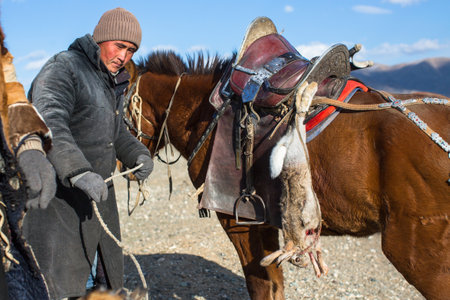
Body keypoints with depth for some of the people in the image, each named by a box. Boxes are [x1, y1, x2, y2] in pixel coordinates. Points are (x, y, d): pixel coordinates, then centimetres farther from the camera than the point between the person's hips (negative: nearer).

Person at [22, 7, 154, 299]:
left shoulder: (112, 83, 14)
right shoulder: (62, 69, -15)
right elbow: (49, 124, -32)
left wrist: (138, 155, 4)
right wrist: (79, 172, -46)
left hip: (99, 192, 9)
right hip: (60, 197, -9)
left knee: (111, 276, 21)